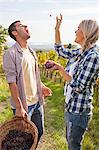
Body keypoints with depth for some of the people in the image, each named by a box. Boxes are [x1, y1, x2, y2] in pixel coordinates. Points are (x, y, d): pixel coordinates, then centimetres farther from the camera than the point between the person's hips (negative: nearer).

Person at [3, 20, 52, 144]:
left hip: (37, 101, 7)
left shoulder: (31, 52, 8)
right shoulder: (11, 53, -15)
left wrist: (42, 87, 6)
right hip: (23, 104, -7)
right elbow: (12, 82, -18)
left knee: (39, 132, 19)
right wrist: (19, 107, -19)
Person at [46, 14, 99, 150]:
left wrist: (60, 68, -19)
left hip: (79, 110, -8)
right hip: (70, 106, 8)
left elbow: (78, 87, -24)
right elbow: (60, 51, 20)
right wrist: (57, 29, 13)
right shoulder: (79, 53, 3)